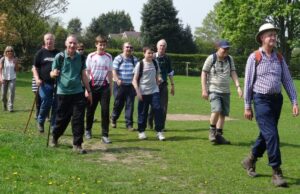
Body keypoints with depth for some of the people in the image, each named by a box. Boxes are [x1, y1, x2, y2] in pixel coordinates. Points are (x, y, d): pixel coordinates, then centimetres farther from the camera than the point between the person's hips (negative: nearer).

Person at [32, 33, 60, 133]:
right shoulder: (40, 53, 5)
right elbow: (35, 68, 4)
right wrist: (37, 79, -11)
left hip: (57, 83, 3)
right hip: (45, 83, -2)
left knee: (56, 106, 3)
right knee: (46, 104, -7)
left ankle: (54, 126, 13)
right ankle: (40, 122, 18)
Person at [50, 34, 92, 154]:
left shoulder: (80, 58, 6)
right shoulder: (59, 57, -5)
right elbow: (52, 73, -3)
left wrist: (89, 91, 12)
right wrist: (54, 73, -27)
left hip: (78, 93, 3)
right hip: (63, 93, -2)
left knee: (78, 119, -2)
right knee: (62, 119, 7)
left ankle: (77, 144, 5)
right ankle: (54, 137, 33)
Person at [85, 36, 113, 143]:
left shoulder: (108, 57, 6)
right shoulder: (91, 56, 0)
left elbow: (110, 73, 12)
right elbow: (87, 72, 2)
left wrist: (111, 87, 10)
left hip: (104, 86, 1)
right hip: (93, 86, -1)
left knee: (105, 110, -5)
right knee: (90, 109, 9)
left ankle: (105, 135, -2)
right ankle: (88, 130, 29)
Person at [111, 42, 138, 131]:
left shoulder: (135, 59, 9)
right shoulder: (118, 59, -2)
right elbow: (114, 71, -9)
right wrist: (117, 80, -24)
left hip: (131, 85, 2)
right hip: (120, 85, -2)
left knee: (130, 105, -2)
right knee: (118, 104, 4)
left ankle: (129, 124, 3)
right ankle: (113, 120, 29)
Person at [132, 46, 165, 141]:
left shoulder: (155, 63, 8)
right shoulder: (140, 64, -3)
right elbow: (135, 79, -4)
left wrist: (158, 78, 2)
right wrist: (138, 91, -12)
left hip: (154, 91, 3)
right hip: (143, 92, -3)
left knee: (158, 109, -8)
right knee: (143, 112, 3)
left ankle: (159, 131, -3)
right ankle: (141, 131, 16)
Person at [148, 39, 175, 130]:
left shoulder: (167, 58, 9)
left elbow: (170, 72, 16)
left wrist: (172, 85, 14)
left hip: (163, 85, 3)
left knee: (163, 106, 0)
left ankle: (161, 126, 7)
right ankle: (150, 123, 19)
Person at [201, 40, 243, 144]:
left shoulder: (229, 59, 8)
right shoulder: (211, 58, -4)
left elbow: (233, 73, 6)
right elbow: (204, 73, -2)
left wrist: (238, 87, -8)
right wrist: (204, 90, -7)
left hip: (226, 91, 5)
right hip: (213, 90, -5)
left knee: (223, 113, 3)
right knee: (217, 110, -22)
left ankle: (219, 135, 13)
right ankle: (212, 131, -2)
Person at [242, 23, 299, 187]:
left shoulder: (279, 58, 9)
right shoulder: (254, 58, -5)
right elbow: (248, 83, -3)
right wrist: (247, 106, -4)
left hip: (277, 100, 6)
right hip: (261, 100, -5)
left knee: (266, 135, 14)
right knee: (271, 135, -13)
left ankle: (250, 160, 35)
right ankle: (277, 173, -8)